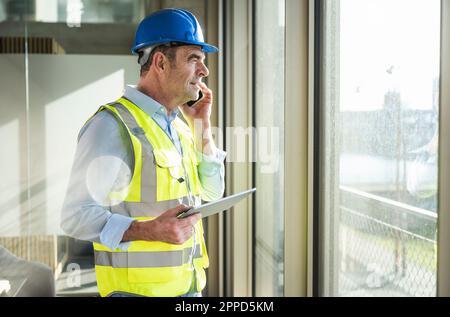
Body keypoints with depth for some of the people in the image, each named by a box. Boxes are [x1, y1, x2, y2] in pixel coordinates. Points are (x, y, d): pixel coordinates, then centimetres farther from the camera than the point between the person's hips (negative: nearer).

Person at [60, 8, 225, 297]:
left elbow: (213, 193, 12)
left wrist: (203, 128, 3)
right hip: (139, 288, -7)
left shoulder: (179, 123, 8)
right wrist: (149, 231, -30)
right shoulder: (112, 125, -16)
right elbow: (77, 217, -17)